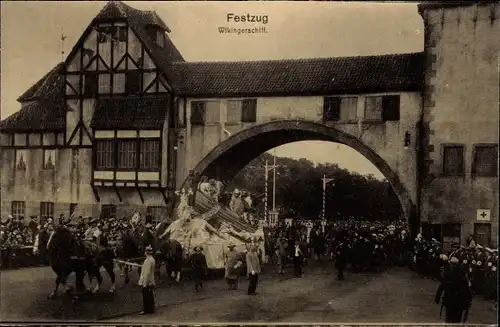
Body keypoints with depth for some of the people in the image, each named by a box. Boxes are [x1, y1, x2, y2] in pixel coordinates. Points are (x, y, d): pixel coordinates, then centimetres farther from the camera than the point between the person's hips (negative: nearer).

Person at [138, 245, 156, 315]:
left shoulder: (148, 260, -21)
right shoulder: (152, 259, 9)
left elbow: (147, 272, -22)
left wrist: (144, 283, -19)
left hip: (147, 282, -9)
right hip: (151, 282, 9)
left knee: (146, 296, 0)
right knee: (150, 296, 16)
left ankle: (146, 310, 7)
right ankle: (151, 309, 24)